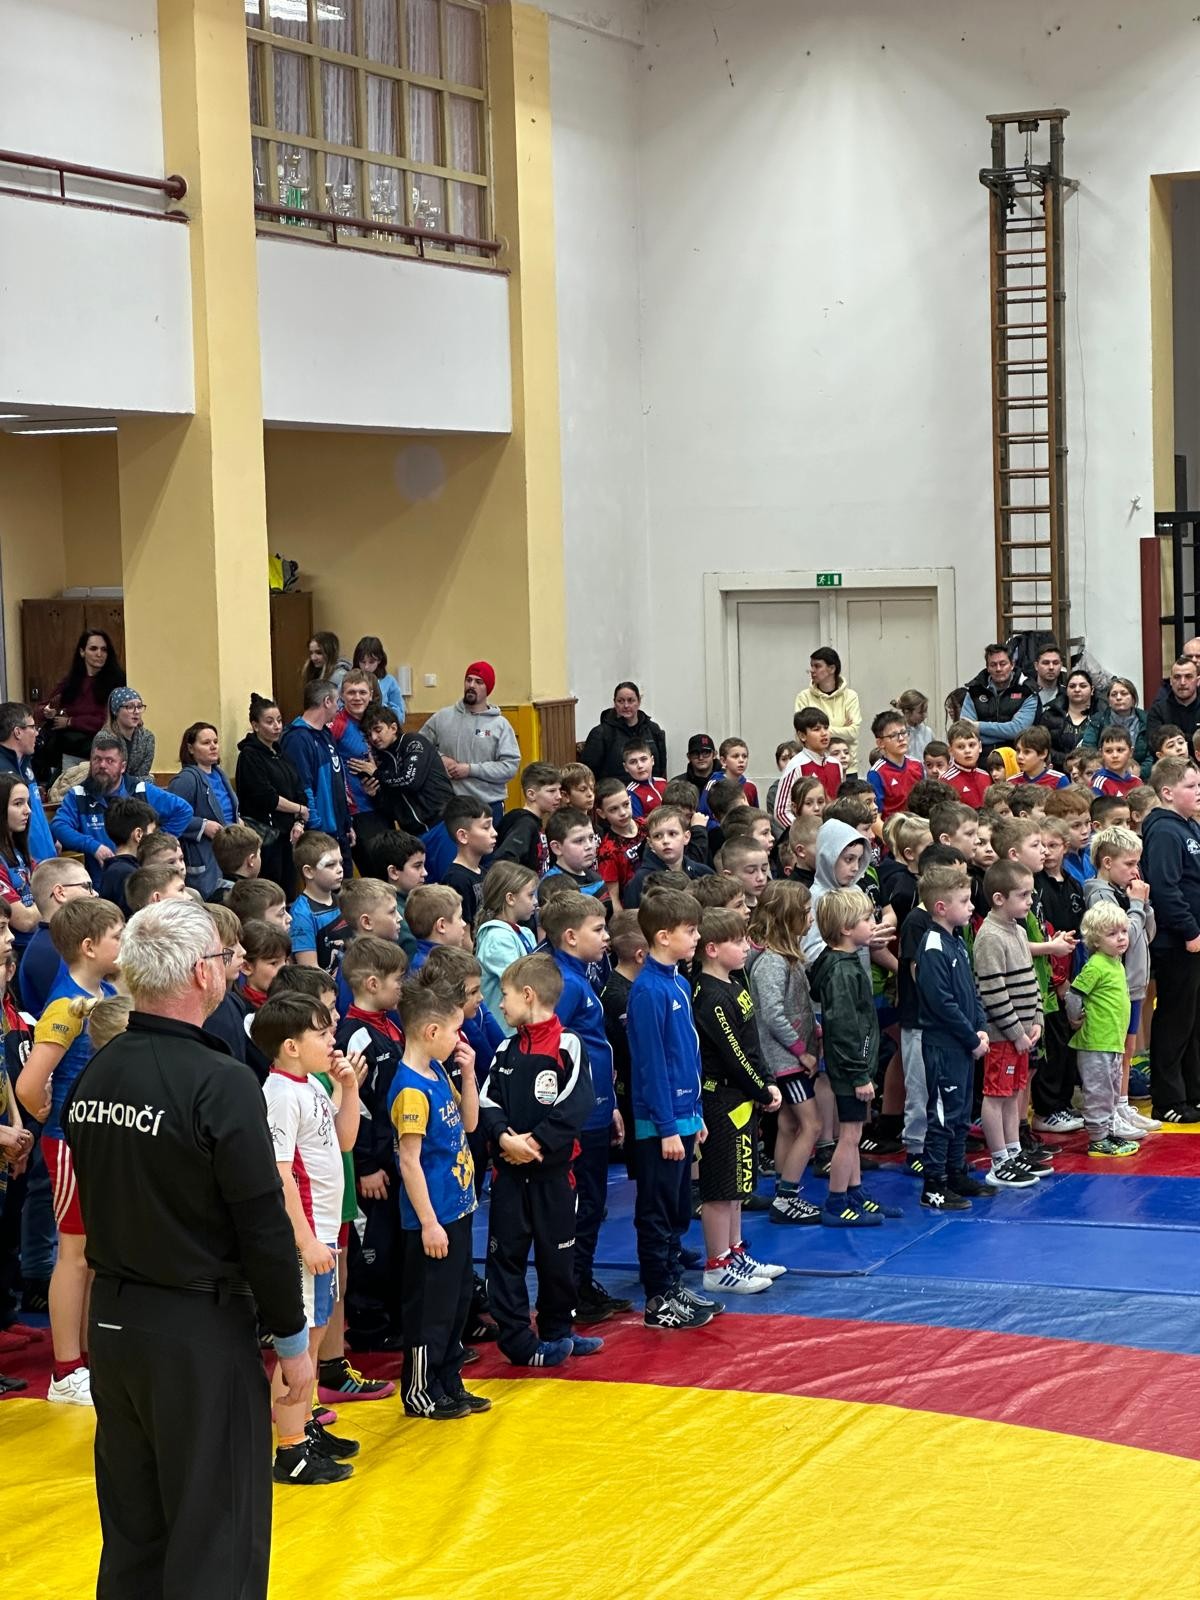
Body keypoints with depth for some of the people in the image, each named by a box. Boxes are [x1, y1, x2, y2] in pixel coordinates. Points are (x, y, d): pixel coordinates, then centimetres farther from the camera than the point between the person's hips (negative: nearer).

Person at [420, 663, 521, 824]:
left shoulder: (500, 724, 1)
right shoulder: (442, 717, 7)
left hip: (489, 805, -1)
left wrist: (471, 769, -13)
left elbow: (511, 766, -7)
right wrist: (439, 759, -7)